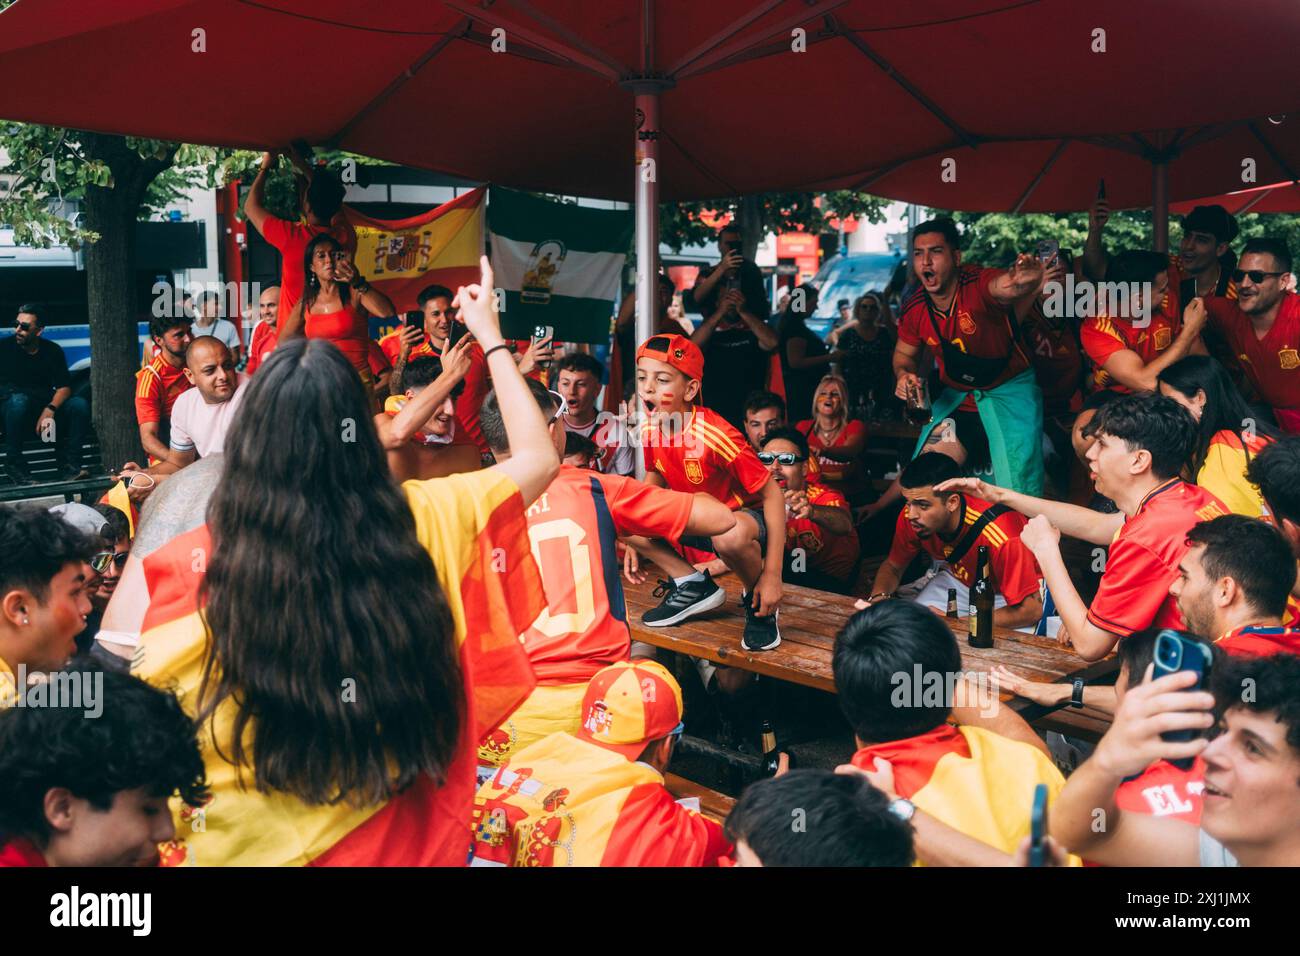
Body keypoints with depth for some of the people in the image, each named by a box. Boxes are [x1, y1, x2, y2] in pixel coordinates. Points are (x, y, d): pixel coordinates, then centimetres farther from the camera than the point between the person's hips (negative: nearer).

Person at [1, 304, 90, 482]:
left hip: (46, 409, 3)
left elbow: (64, 387, -3)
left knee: (80, 405, -22)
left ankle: (69, 465, -23)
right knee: (19, 400, -37)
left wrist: (50, 409, -21)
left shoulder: (53, 350, 7)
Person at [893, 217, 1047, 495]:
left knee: (1018, 489, -4)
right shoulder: (913, 308, -8)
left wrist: (1025, 279, -73)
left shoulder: (979, 285, -25)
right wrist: (904, 374, -13)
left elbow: (1004, 286, -50)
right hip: (955, 397, 4)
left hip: (1010, 391, -4)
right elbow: (904, 354, 10)